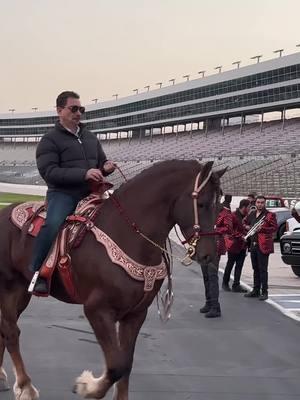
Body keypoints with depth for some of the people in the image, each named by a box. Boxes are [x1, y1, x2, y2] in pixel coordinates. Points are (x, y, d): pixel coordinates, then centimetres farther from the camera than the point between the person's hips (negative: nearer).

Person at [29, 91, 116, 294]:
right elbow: (50, 172, -12)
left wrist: (106, 167, 1)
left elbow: (101, 163, 29)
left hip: (91, 193, 6)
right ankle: (37, 274, -23)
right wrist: (84, 174, -23)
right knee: (53, 224, -34)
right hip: (63, 194, -6)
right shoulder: (50, 140, 1)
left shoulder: (91, 138, 19)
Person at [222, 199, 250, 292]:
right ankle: (225, 283, 21)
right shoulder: (233, 216, -15)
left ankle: (236, 285, 10)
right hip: (233, 244, -6)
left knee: (239, 265, 5)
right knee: (230, 264, 7)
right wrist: (241, 236, -22)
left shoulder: (245, 216, 9)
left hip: (242, 245, 7)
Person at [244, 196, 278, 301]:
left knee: (263, 269, -6)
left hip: (263, 245, -7)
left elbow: (275, 228, -13)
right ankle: (256, 290, 22)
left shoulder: (270, 215, -5)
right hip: (253, 244, 7)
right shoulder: (252, 214, 14)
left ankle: (264, 292, -1)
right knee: (255, 269, 14)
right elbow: (245, 222, 31)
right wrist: (247, 227, 9)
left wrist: (262, 229, -20)